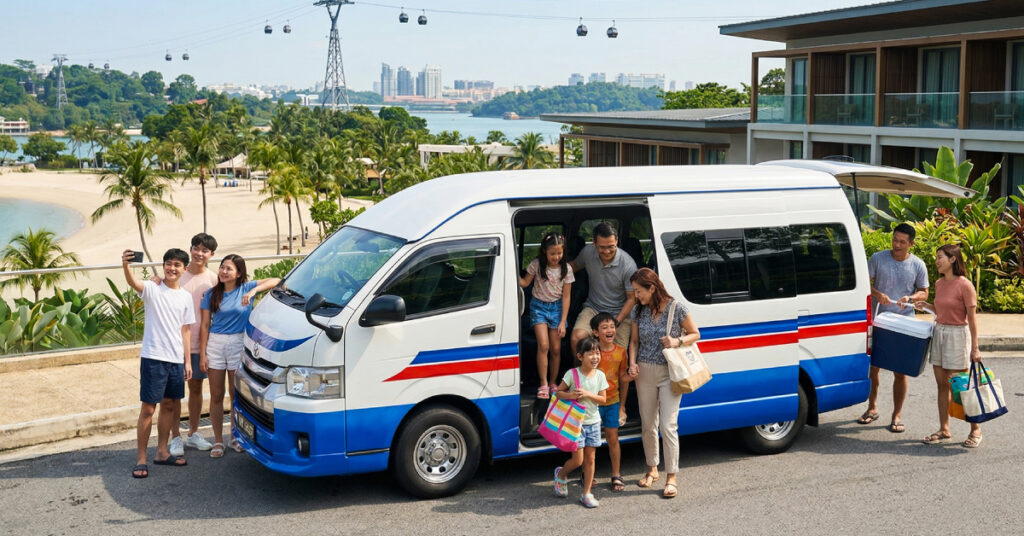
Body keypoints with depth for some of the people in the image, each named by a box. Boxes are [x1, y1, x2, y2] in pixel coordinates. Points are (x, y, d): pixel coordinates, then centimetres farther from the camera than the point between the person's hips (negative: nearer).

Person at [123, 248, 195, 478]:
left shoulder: (185, 297, 9)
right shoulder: (152, 289, -6)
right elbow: (133, 283, -28)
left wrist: (187, 361, 9)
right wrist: (125, 266, -50)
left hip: (176, 360, 5)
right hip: (153, 358, -5)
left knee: (169, 406, 15)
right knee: (148, 408, -3)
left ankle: (162, 452, 28)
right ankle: (141, 459, 3)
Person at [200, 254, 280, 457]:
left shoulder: (246, 288, -1)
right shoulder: (212, 294, 4)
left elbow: (275, 281, -10)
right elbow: (205, 325, 4)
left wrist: (254, 291, -25)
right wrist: (202, 354, -2)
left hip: (238, 344, -1)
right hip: (215, 343, 1)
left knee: (236, 395, 8)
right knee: (216, 396, 5)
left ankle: (235, 437, 24)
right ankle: (218, 441, 14)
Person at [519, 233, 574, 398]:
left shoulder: (566, 269, -7)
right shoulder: (536, 265, -9)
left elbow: (566, 296, -4)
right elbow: (525, 283, 1)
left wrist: (563, 322, -6)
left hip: (556, 307, 1)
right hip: (539, 306, -1)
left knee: (556, 349, 1)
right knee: (543, 345, -15)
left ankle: (553, 383, 17)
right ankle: (543, 384, -8)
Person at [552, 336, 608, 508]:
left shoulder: (600, 376, 0)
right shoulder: (572, 374, -10)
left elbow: (602, 399, 0)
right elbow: (558, 392, -5)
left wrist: (588, 394, -17)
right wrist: (570, 395, -24)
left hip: (593, 422, 4)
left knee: (590, 459, 7)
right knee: (577, 459, -5)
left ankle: (586, 494, 17)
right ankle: (561, 474, 27)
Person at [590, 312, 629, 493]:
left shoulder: (620, 351, 0)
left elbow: (622, 379, 9)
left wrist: (630, 376, -11)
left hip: (612, 401, 3)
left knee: (613, 439, 8)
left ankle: (616, 476, 19)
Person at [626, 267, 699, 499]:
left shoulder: (676, 308, -10)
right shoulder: (639, 311, 2)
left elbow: (695, 334, 1)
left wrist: (678, 341, -18)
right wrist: (632, 363, -3)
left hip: (670, 372, -4)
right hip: (645, 372, 4)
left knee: (668, 425, -8)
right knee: (647, 425, 11)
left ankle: (671, 477, 1)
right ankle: (652, 469, 29)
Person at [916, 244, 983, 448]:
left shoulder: (964, 285, -13)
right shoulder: (939, 284, 8)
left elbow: (972, 317, -12)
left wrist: (974, 348, -13)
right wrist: (926, 306, 2)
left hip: (958, 335, -7)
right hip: (939, 332, 7)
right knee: (942, 385, 9)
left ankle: (975, 430, 12)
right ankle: (944, 430, 16)